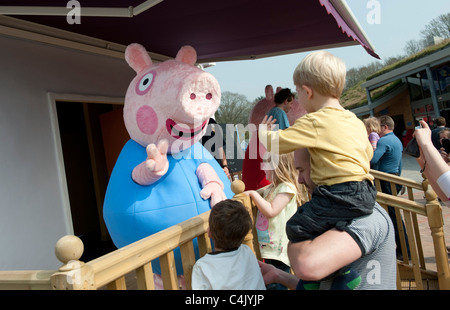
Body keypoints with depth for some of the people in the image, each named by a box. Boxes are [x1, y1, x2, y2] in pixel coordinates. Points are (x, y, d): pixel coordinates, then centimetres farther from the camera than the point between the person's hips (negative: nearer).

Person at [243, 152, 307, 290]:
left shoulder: (287, 187, -13)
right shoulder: (270, 188, 13)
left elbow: (271, 211, -20)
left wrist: (253, 194, -14)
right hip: (268, 248, 8)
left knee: (274, 285, -5)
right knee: (268, 283, 14)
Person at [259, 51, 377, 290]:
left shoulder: (314, 122, -11)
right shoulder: (356, 122, 15)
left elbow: (274, 144, -9)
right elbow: (368, 153, 30)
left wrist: (263, 131, 14)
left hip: (342, 195, -9)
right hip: (366, 193, 9)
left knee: (297, 228, -6)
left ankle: (341, 272, -3)